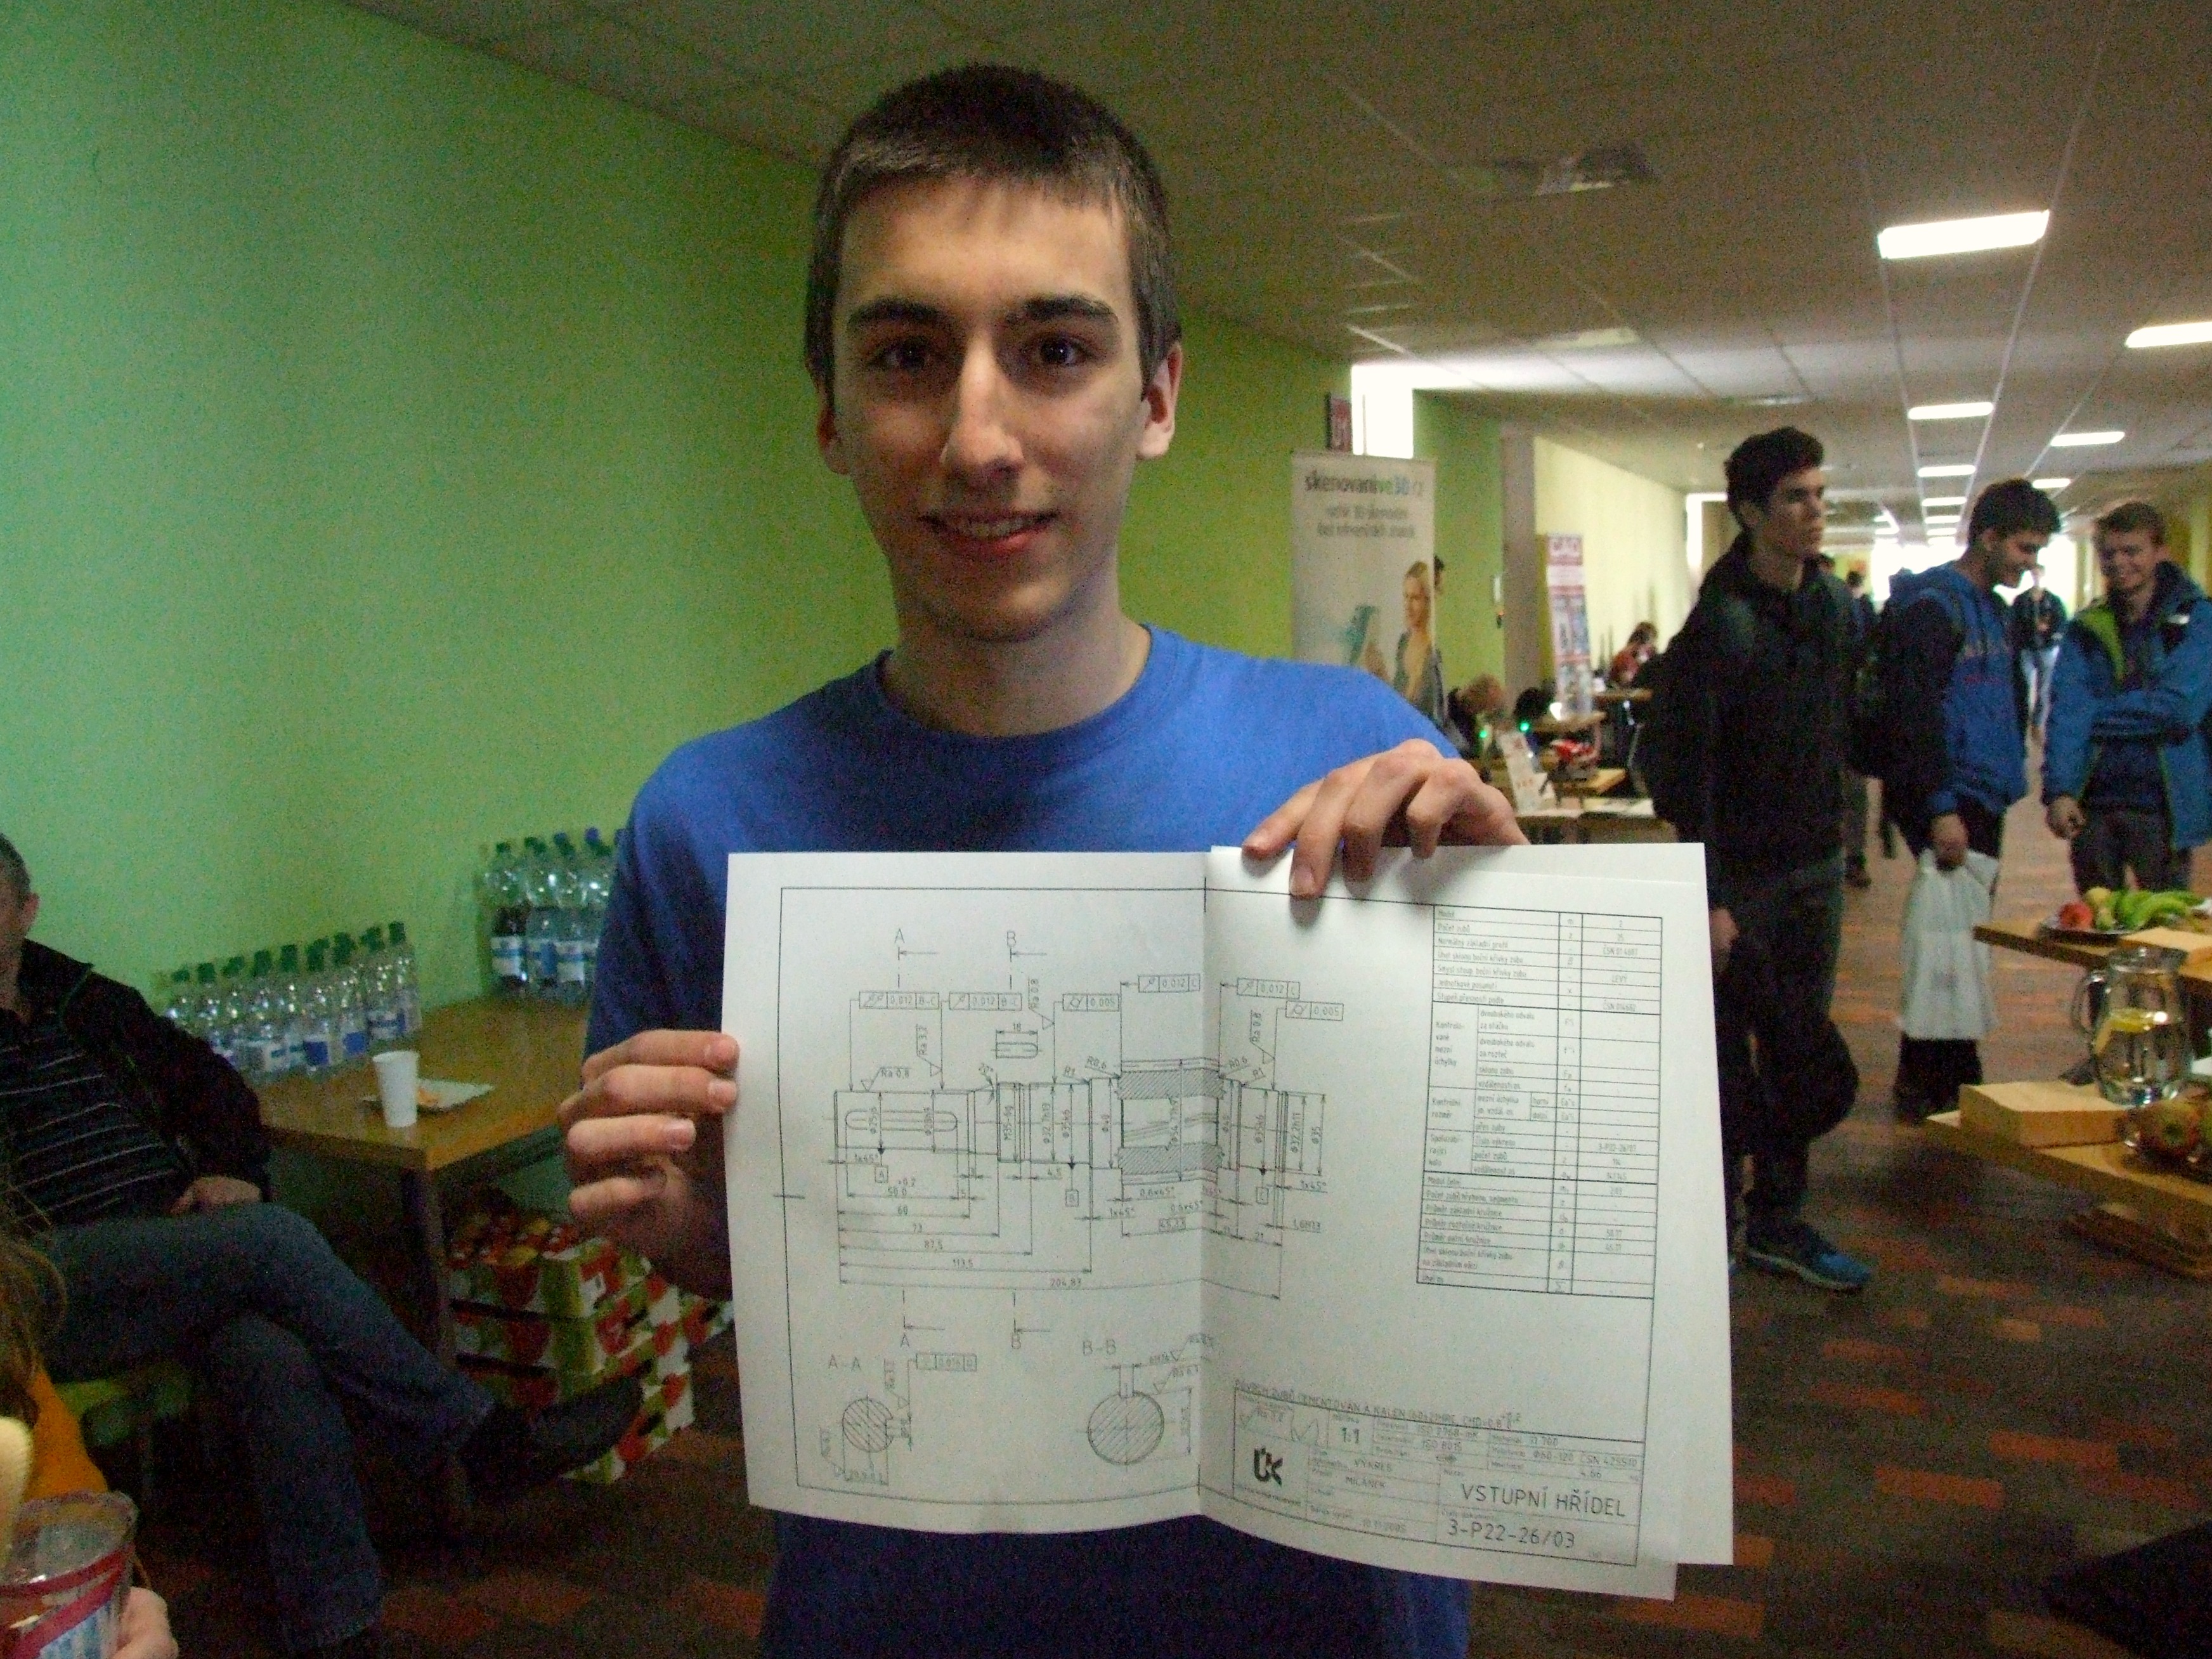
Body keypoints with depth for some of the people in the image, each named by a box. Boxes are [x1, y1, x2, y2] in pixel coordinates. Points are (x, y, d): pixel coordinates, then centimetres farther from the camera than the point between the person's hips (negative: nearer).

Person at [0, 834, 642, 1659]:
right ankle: (489, 1441, -20)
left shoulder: (85, 1003, 17)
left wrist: (231, 1169, 9)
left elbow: (209, 1080, 27)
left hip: (173, 1266, 4)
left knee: (280, 1366, -27)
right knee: (274, 1238, -28)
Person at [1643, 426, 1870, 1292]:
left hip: (1816, 868, 7)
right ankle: (1713, 1227, 17)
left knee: (1801, 1054, 13)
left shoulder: (1836, 605, 6)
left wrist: (1836, 842, 14)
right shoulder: (1722, 623, -17)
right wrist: (1707, 899, -21)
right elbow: (1684, 768, -19)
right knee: (1727, 1061, 2)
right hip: (1740, 873, -7)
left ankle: (1779, 1221, 27)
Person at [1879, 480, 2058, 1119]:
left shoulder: (1994, 609, 16)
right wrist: (1941, 808, -23)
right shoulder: (1933, 604, -13)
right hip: (1947, 805, -9)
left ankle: (1926, 1079, 23)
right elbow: (1917, 712, -20)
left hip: (1982, 798, 9)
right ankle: (1933, 1088, 4)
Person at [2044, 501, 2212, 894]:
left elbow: (2179, 709, -15)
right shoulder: (2086, 628, 6)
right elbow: (2065, 713, -6)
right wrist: (2059, 790, -19)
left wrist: (2096, 714, -6)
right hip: (2093, 803, 3)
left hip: (2164, 805, -3)